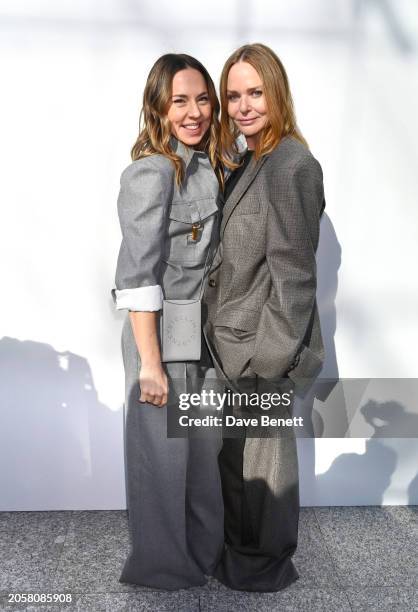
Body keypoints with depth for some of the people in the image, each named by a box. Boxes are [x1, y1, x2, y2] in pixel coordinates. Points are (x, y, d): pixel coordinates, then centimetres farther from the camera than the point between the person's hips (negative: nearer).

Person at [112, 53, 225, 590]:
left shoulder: (207, 168, 10)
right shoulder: (151, 172, -14)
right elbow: (138, 275, -19)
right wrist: (150, 363, -20)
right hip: (161, 333, -8)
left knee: (202, 448, 20)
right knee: (162, 452, 9)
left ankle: (203, 549, 43)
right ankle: (162, 565, 34)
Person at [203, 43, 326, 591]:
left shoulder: (290, 165, -16)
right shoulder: (248, 161, 12)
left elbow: (293, 273, -19)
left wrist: (269, 357, -18)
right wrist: (226, 334, 12)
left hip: (263, 346, -9)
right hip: (235, 341, 9)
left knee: (264, 453, 10)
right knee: (236, 452, 21)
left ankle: (265, 565, 34)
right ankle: (241, 547, 43)